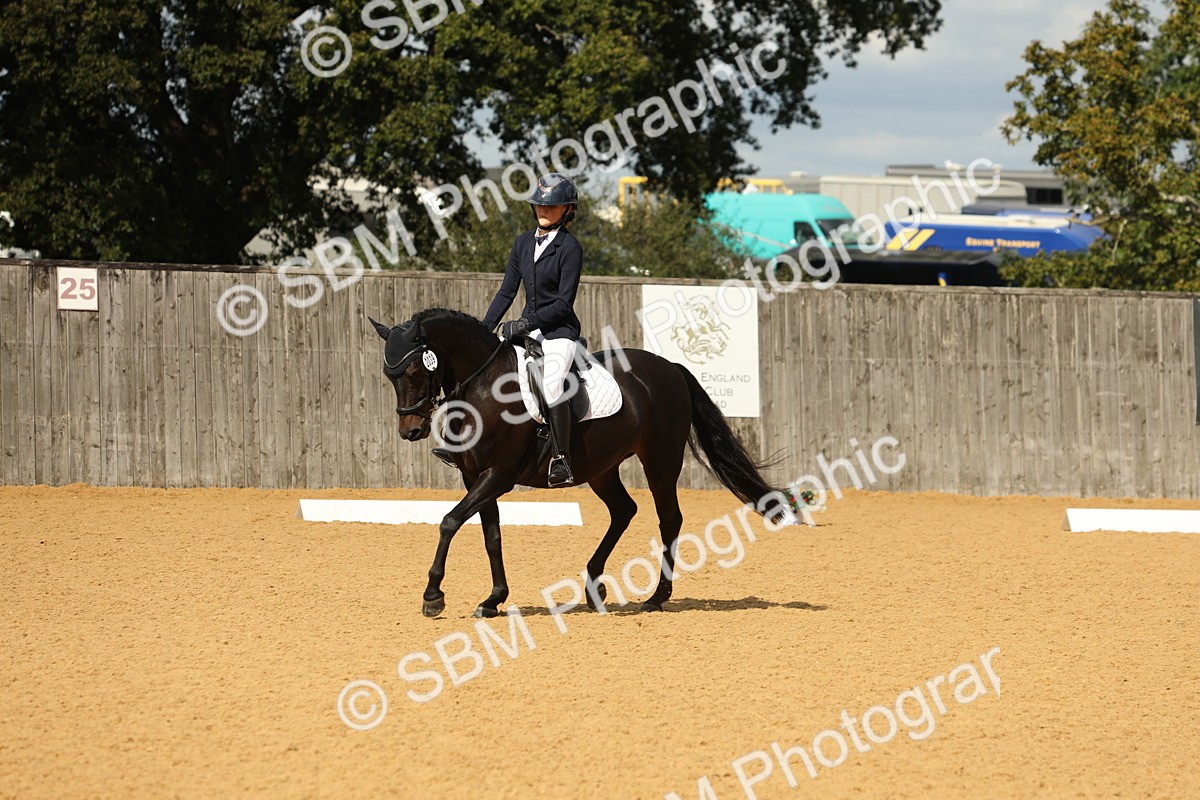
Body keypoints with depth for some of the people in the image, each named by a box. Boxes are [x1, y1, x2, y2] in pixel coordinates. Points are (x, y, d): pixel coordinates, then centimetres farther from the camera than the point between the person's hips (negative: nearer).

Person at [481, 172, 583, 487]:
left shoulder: (570, 248, -10)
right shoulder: (524, 243, 10)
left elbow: (564, 304, -14)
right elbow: (506, 292, 13)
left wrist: (525, 323, -21)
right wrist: (484, 329, 3)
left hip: (559, 330, -8)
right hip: (528, 328, 8)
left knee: (552, 386, -30)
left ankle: (561, 460, -24)